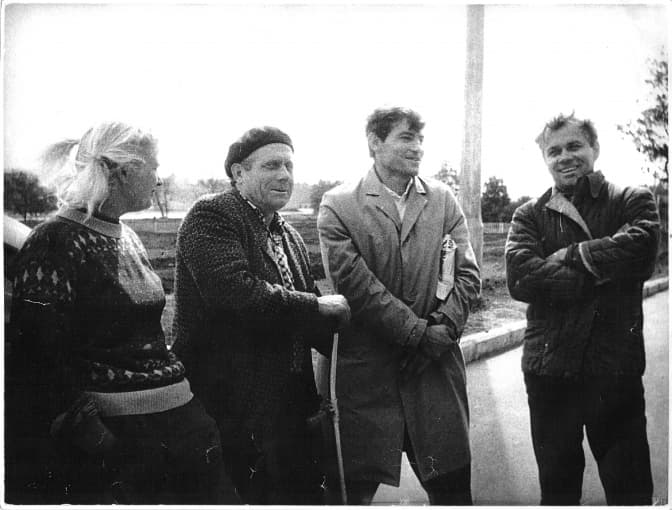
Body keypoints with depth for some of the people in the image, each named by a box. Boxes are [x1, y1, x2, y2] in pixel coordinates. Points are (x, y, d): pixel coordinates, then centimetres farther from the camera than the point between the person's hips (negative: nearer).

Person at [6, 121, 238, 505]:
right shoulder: (55, 243, -13)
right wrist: (94, 438, -19)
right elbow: (39, 360, -17)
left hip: (179, 414, 8)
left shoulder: (128, 237, 13)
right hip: (116, 432, -8)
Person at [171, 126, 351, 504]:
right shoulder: (210, 217, -11)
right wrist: (319, 307, -17)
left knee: (307, 494, 14)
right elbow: (236, 292, -27)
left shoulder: (289, 236, 15)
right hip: (234, 412, -8)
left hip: (289, 406, 8)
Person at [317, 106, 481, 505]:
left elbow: (468, 275, 4)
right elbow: (353, 281, -11)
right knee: (357, 488, 8)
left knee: (453, 486, 10)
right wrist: (416, 330, -13)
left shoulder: (443, 199, 8)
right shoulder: (338, 205, -3)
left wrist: (443, 327, -11)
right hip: (367, 365, -2)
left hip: (437, 363, 3)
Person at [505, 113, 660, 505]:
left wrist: (569, 255, -12)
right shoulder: (529, 216, 6)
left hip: (616, 366, -1)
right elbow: (521, 279, -12)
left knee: (630, 487, 12)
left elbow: (640, 251, -19)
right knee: (557, 485, 18)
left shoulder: (634, 202, 3)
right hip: (550, 366, 2)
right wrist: (599, 273, -14)